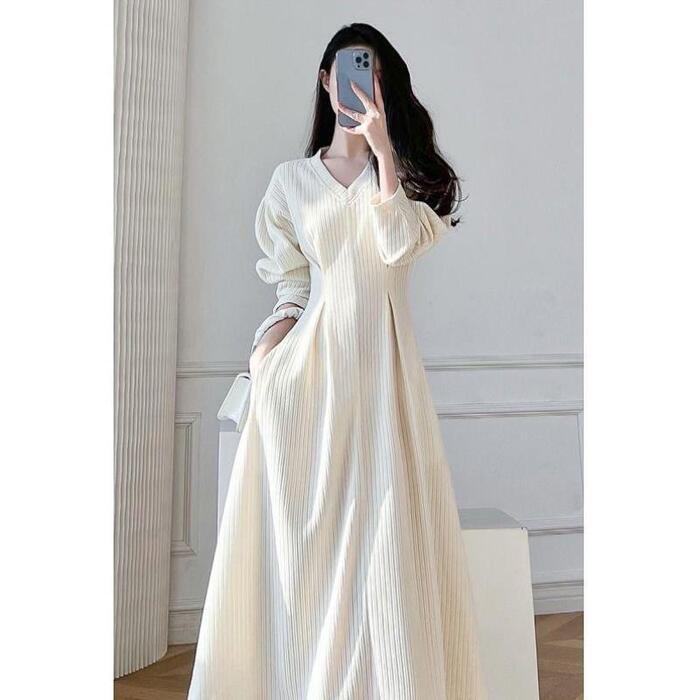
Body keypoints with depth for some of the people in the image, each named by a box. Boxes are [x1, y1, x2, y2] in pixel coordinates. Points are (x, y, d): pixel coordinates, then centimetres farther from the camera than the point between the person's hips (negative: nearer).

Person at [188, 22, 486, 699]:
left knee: (384, 524, -2)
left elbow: (399, 246, -6)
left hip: (381, 356, 0)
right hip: (311, 355, 1)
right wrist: (268, 349, -6)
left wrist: (382, 148, -9)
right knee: (303, 528, -1)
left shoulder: (407, 170, 14)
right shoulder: (293, 179, 14)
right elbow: (291, 289, 11)